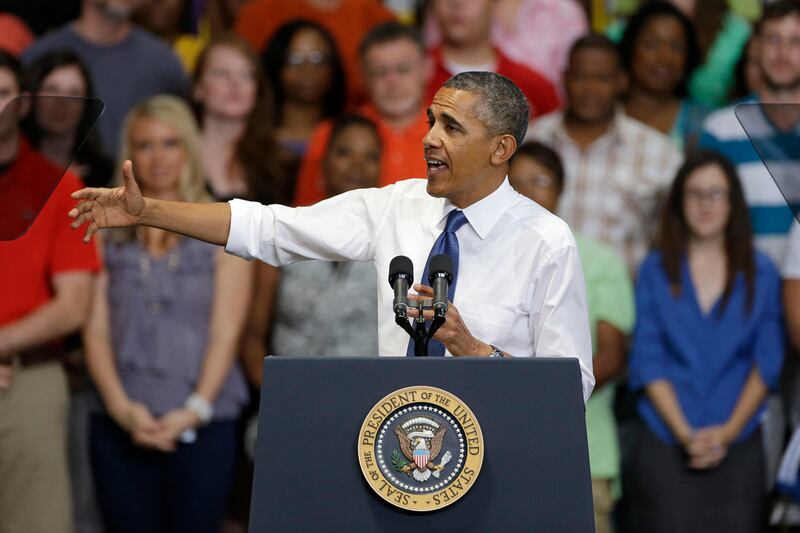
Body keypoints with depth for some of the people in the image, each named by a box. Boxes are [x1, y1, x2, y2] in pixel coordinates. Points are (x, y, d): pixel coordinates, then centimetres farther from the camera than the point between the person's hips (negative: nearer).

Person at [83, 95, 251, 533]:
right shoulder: (109, 233, 11)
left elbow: (226, 332, 1)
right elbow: (96, 330, 5)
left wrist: (195, 410, -10)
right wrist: (121, 407, -9)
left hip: (202, 425, -1)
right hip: (121, 426, 1)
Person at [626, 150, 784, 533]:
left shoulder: (761, 274, 9)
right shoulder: (656, 271, 7)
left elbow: (767, 362, 5)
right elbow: (647, 361, 2)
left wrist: (730, 430, -7)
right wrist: (685, 433, -8)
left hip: (737, 444, 0)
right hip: (665, 443, 0)